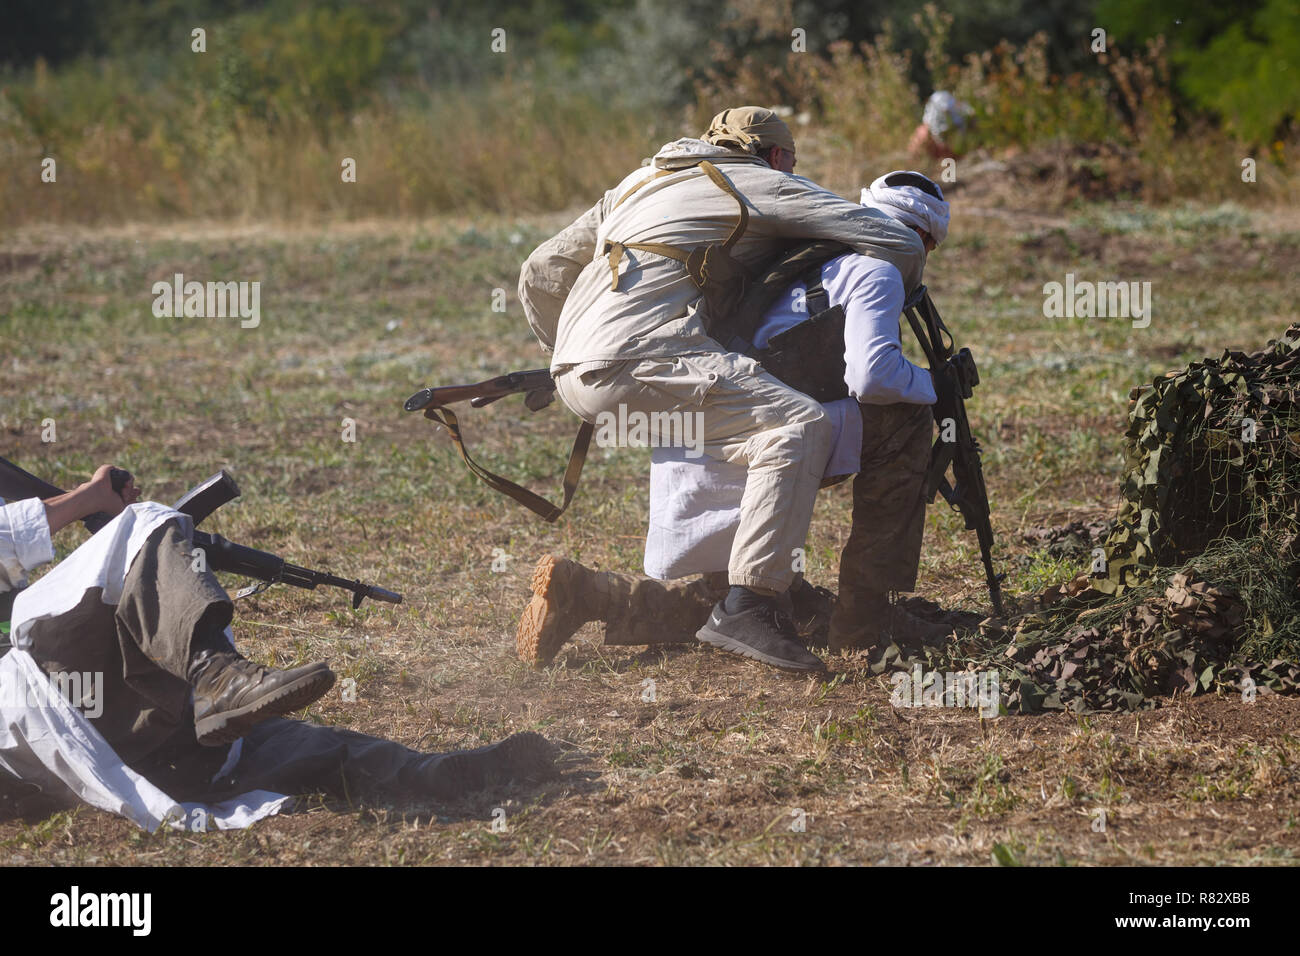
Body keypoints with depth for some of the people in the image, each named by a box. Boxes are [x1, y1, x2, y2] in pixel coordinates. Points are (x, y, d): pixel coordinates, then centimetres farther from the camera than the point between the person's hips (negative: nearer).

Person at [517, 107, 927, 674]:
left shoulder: (644, 182, 31)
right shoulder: (764, 186, 12)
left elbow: (540, 276, 32)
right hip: (635, 361, -9)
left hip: (576, 372, 9)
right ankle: (746, 607, -29)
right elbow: (900, 244, 9)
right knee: (799, 426, -18)